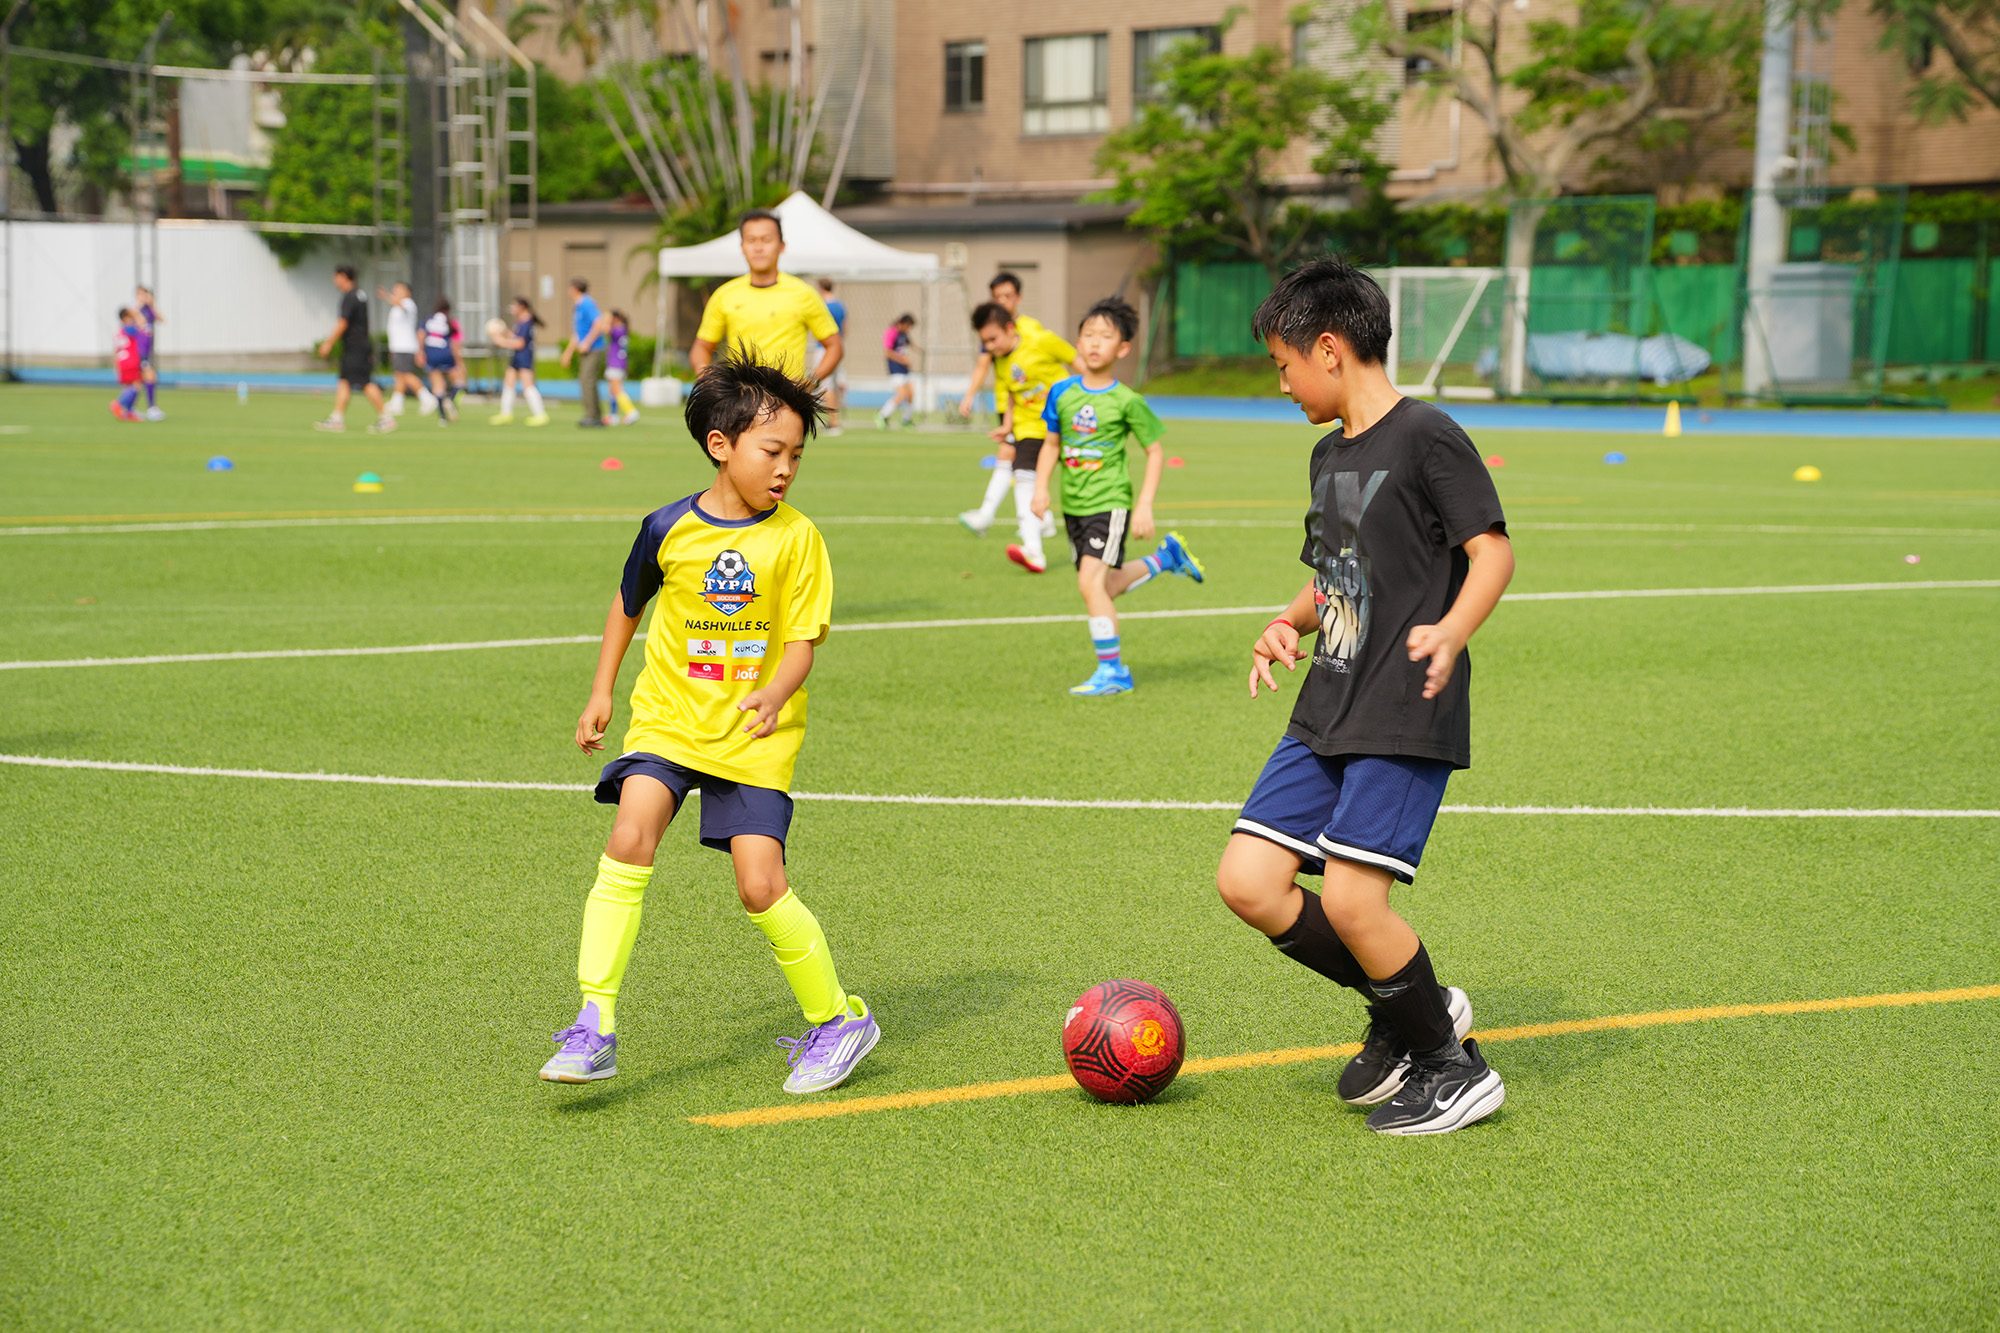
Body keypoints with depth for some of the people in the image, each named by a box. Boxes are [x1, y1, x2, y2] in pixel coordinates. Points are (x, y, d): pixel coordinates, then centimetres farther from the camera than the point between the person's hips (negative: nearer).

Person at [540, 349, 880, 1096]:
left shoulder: (796, 538, -6)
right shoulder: (669, 529, -3)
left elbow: (802, 641, -7)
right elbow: (628, 605, 15)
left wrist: (774, 694, -27)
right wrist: (601, 694, 17)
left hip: (754, 736, -1)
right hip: (668, 720, 1)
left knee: (760, 886, -9)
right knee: (630, 839, -21)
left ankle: (837, 1021, 13)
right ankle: (595, 1027, -17)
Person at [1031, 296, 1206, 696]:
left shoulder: (1127, 402, -9)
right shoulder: (1062, 393, 2)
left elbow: (1154, 452, -3)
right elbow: (1052, 444, 14)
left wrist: (1145, 506, -9)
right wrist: (1041, 488, 1)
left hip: (1110, 501, -6)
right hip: (1073, 505, 6)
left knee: (1091, 582, -18)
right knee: (1105, 586, 15)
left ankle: (1112, 670, -8)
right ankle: (1165, 556, 40)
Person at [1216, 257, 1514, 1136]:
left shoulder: (1426, 437, -9)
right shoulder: (1328, 455, 16)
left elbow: (1493, 552, -13)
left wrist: (1451, 632, -30)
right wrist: (1289, 625, 6)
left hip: (1407, 717, -8)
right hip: (1328, 711, 9)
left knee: (1350, 899, -15)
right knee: (1246, 881, -1)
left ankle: (1452, 1067, 7)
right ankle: (1407, 1007, 16)